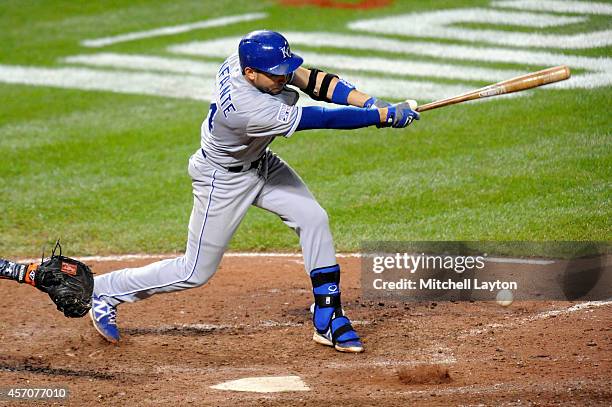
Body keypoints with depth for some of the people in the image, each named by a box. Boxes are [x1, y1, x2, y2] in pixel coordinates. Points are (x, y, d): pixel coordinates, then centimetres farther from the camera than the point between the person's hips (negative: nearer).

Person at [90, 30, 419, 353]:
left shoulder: (253, 58, -20)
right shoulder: (246, 108, -41)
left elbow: (313, 81, -15)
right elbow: (319, 119, -36)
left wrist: (371, 103, -27)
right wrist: (385, 116, -30)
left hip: (261, 164, 8)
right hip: (223, 179, -8)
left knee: (313, 218, -4)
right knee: (196, 272, 3)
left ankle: (328, 321, 3)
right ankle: (104, 292, 19)